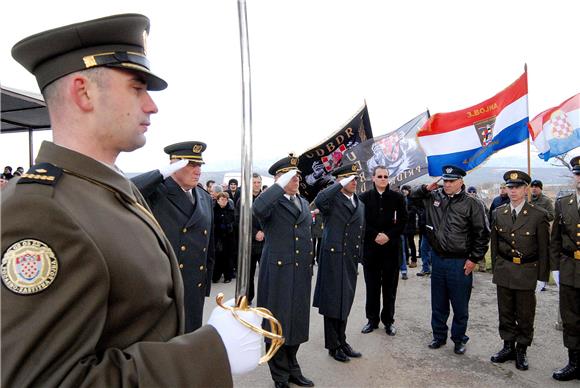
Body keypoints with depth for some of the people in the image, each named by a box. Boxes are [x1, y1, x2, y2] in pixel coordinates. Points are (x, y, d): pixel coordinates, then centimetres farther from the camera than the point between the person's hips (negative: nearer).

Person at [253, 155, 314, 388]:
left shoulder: (303, 203, 15)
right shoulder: (271, 201, -7)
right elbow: (258, 208, -32)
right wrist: (282, 184, -26)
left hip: (301, 272, 6)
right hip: (277, 272, -6)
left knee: (297, 322, 15)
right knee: (278, 323, 6)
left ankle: (292, 369, 34)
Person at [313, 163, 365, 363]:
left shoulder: (360, 205, 15)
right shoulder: (332, 199, -7)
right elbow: (319, 201, -33)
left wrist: (359, 258, 15)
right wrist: (341, 184, -26)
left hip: (351, 260, 7)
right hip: (333, 258, -6)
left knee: (345, 302, 16)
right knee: (332, 302, 4)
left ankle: (342, 341, 30)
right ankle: (333, 346, 18)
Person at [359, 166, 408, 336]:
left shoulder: (397, 197, 3)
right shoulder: (364, 197, 2)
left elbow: (403, 220, 2)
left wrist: (389, 235, -10)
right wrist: (375, 236, -11)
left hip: (391, 247, 0)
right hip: (370, 247, 0)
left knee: (390, 286, 8)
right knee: (372, 286, 8)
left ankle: (388, 320, 21)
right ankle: (372, 319, 20)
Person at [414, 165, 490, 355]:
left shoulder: (472, 204, -7)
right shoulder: (433, 197, 3)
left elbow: (482, 233, -6)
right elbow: (413, 198, 18)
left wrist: (474, 259, -8)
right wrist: (425, 189, -1)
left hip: (460, 263, -4)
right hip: (438, 259, 4)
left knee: (460, 306, 10)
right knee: (438, 304, 16)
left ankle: (459, 339, 29)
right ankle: (439, 336, 32)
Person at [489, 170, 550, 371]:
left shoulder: (539, 215, -7)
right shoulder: (499, 213, 4)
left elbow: (544, 249, -5)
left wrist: (541, 277, -6)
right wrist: (495, 269, 9)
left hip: (527, 272, -3)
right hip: (503, 272, 3)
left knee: (525, 315, 9)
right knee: (505, 312, 13)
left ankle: (521, 350, 26)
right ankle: (508, 346, 29)